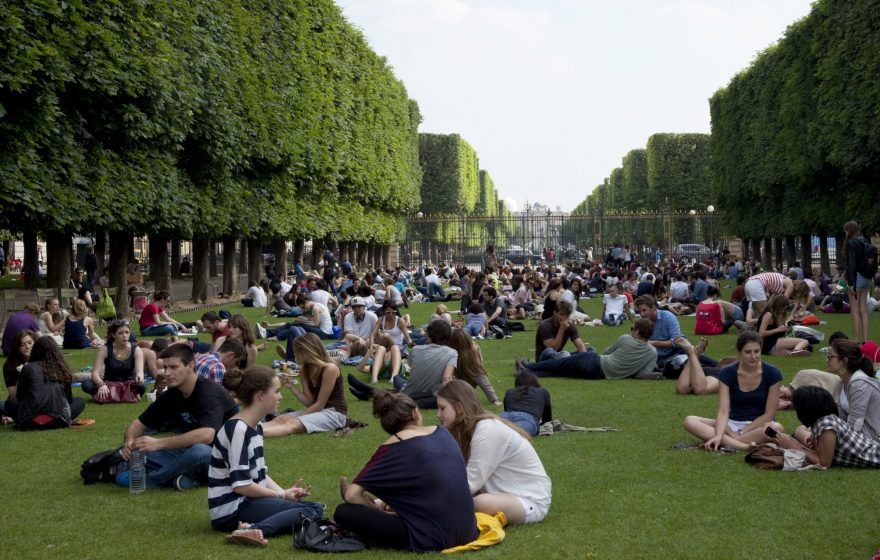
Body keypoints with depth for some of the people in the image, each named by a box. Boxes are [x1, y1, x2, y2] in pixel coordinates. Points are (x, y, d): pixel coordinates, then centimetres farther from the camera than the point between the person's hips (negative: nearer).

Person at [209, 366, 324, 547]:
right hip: (231, 509, -10)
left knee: (317, 507, 0)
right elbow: (241, 485, -21)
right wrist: (282, 495, -11)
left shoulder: (256, 426, 12)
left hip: (248, 500, 10)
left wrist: (284, 492, -1)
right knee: (312, 511, -18)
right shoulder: (238, 429, -17)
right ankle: (257, 530, -34)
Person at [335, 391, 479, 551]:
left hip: (432, 539, -6)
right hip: (467, 532, 6)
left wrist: (380, 510, 11)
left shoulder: (393, 447, -4)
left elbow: (352, 494, -6)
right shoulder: (443, 433, 12)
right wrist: (386, 503, 27)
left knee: (343, 512, 1)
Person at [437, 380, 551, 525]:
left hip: (531, 501, -9)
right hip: (507, 493, 9)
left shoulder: (487, 431, -23)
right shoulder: (472, 428, 5)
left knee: (482, 503, -36)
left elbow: (470, 483, -23)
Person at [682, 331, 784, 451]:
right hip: (732, 424, 2)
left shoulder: (772, 374, -9)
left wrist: (742, 432, -14)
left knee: (776, 428, -38)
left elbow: (769, 414, -8)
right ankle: (742, 445, -37)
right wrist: (719, 435, -32)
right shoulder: (728, 373, -6)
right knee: (690, 421, -23)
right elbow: (723, 410, -14)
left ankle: (727, 442, -28)